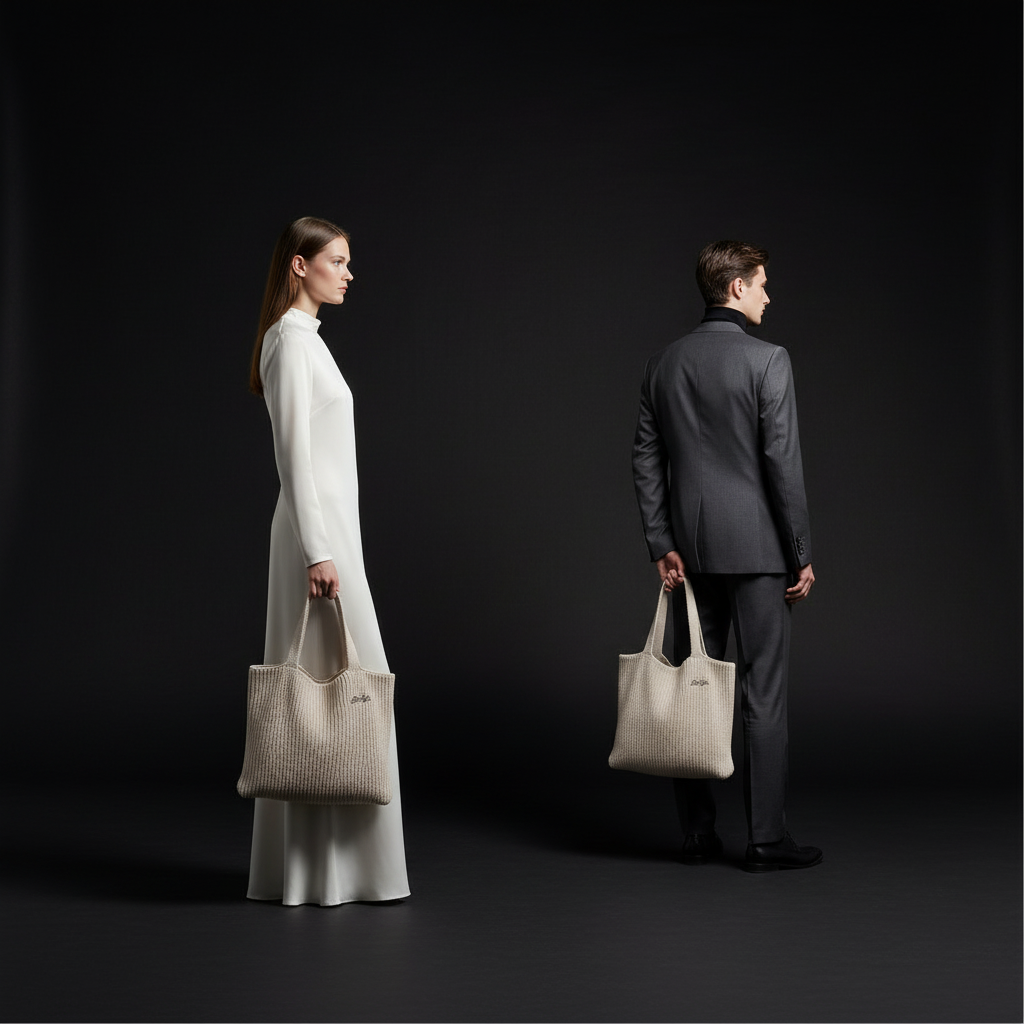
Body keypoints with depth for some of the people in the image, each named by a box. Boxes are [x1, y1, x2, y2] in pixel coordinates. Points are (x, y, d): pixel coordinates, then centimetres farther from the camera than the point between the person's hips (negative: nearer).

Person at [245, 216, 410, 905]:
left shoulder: (305, 337, 18)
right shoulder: (292, 339, -12)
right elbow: (293, 453, -18)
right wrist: (318, 551, -22)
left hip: (328, 526, 10)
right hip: (318, 531, -10)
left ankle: (305, 862, 17)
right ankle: (328, 869, -1)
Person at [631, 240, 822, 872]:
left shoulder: (663, 365, 8)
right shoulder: (767, 361, -9)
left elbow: (647, 460, 6)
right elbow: (783, 463, -12)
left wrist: (662, 546, 8)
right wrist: (802, 554, -6)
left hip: (690, 551, 5)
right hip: (755, 548, -5)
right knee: (764, 694, 0)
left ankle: (698, 835, 14)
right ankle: (766, 839, 3)